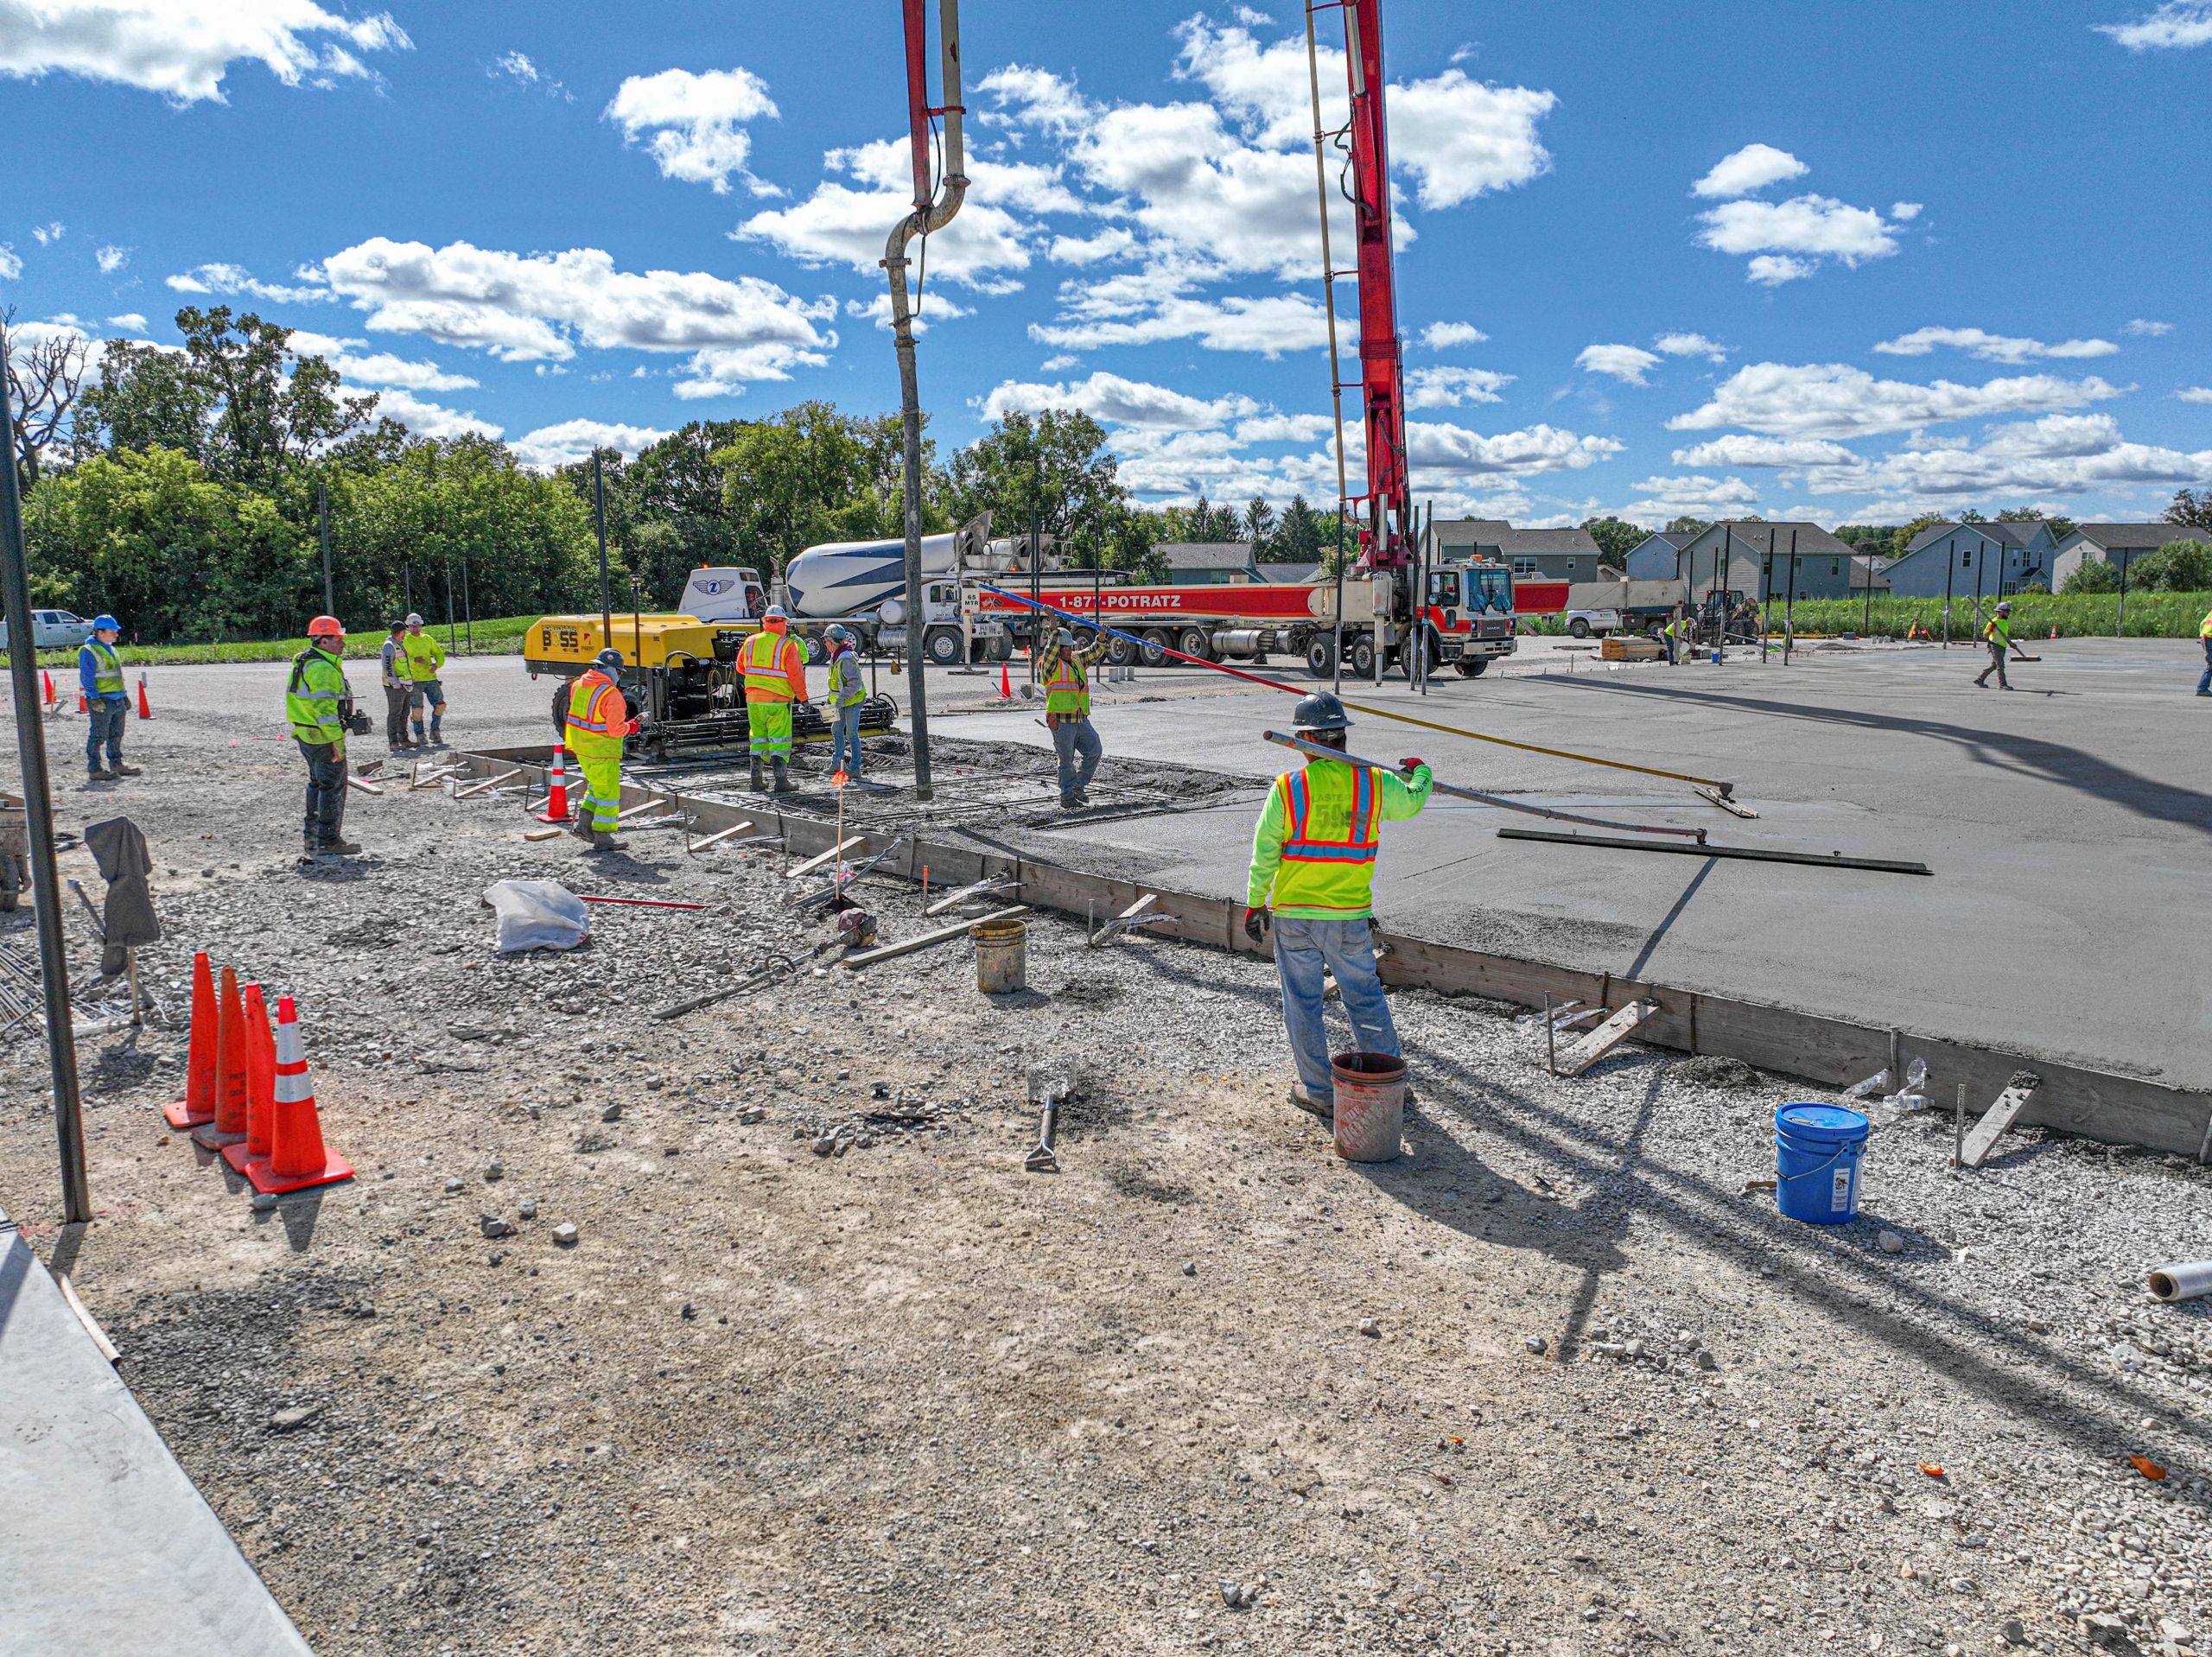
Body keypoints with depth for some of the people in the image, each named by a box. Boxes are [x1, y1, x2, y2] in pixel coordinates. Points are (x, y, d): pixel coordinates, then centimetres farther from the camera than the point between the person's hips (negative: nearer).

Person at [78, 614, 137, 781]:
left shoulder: (111, 650, 17)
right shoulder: (88, 651, -10)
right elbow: (86, 678, -15)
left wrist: (125, 696, 21)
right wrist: (94, 698, -21)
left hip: (118, 700, 9)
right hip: (102, 701, -9)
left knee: (116, 735, 16)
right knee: (98, 735, -6)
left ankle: (116, 764, 25)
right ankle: (94, 769, -4)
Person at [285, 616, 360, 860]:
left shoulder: (305, 663, 15)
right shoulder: (322, 668, -19)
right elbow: (325, 707, -25)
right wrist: (338, 740, -24)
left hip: (306, 736, 11)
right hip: (323, 738, -11)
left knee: (318, 783, 20)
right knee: (333, 787, -5)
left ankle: (313, 837, 29)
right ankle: (328, 841, -3)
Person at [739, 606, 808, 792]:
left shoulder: (751, 642, 4)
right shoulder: (788, 645, -11)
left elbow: (741, 667, 15)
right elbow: (796, 674, -11)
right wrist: (801, 694, 3)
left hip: (754, 700, 4)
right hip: (778, 701, -4)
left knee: (757, 740, 13)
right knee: (779, 740, 2)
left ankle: (756, 780, 13)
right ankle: (781, 779, 0)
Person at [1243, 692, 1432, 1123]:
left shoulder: (1287, 788, -9)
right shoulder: (1375, 783, -4)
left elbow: (1264, 853, -6)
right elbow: (1411, 803, 17)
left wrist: (1255, 903, 6)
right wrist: (1419, 773, 39)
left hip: (1292, 915, -2)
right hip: (1351, 917, 2)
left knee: (1303, 1003, 10)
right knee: (1365, 998, 16)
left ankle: (1319, 1093, 18)